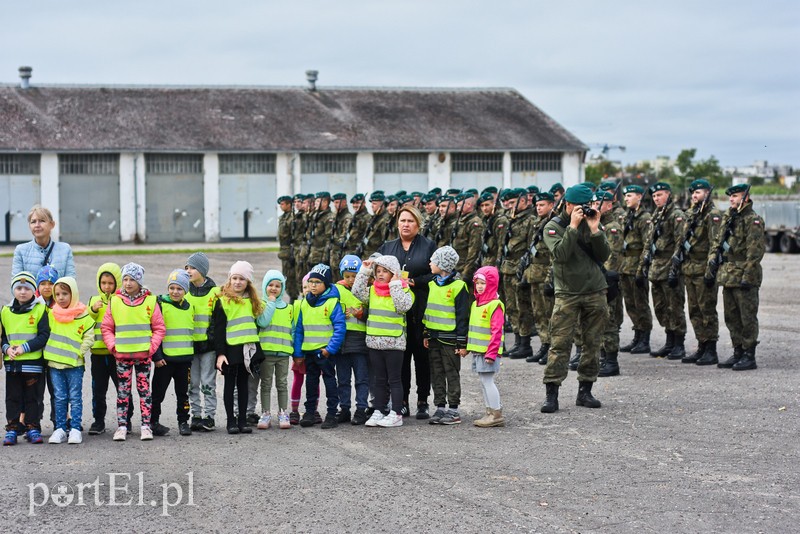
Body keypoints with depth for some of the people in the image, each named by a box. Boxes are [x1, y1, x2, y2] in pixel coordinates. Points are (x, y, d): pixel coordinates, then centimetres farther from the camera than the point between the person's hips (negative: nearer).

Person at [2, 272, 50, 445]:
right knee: (13, 397, 5)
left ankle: (33, 428, 13)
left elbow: (44, 335, -7)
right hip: (11, 363, 3)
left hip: (33, 362, -3)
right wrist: (7, 348, -6)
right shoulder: (6, 311, 9)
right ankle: (11, 429, 10)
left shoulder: (40, 310, -2)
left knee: (33, 397, 4)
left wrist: (25, 348, -14)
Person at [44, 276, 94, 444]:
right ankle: (60, 429, 12)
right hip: (54, 363, 3)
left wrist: (77, 353, -11)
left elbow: (89, 338, -2)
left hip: (74, 364, -3)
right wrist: (51, 351, 4)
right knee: (59, 398, 8)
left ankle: (75, 429, 7)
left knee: (75, 398, 2)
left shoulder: (83, 315, -5)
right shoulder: (51, 314, 5)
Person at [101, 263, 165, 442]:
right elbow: (106, 328, 8)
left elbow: (159, 328, 4)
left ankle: (146, 425, 8)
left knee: (144, 389, 4)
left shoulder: (150, 301, 0)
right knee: (123, 391, 3)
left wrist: (152, 347, -6)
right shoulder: (114, 301, 2)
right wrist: (113, 346, -4)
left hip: (144, 354, -1)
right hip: (122, 355, 1)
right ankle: (122, 426, 7)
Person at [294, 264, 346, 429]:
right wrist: (298, 352, 9)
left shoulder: (332, 302, -10)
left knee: (329, 380, 2)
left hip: (325, 351, -6)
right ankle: (309, 411, 24)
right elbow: (299, 328, 12)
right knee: (311, 381, 15)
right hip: (309, 351, 6)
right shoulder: (305, 303, 8)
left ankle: (331, 414, 6)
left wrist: (330, 348, -19)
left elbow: (340, 327, -14)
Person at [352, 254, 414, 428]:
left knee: (394, 379, 0)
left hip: (394, 342, -6)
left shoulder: (402, 289, -5)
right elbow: (357, 292, -1)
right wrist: (364, 271, -1)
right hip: (375, 342, 6)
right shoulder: (373, 290, 11)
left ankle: (396, 414, 2)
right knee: (379, 380, 11)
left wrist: (395, 285, -17)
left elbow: (403, 306, -19)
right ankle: (379, 412, 16)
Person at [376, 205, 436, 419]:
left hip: (421, 310, -2)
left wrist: (414, 282, -14)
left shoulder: (428, 246, 5)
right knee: (400, 355, 2)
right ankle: (402, 401, 8)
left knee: (422, 355, 1)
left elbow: (436, 274, -4)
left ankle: (423, 402, 8)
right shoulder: (387, 248, 14)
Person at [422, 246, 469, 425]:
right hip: (434, 337, 7)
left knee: (452, 373, 1)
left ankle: (453, 410, 6)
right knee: (436, 373, 10)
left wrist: (462, 342, -13)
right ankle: (440, 407, 17)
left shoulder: (458, 286, -11)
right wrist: (426, 334, 15)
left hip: (450, 338, -7)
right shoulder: (432, 285, 11)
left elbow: (462, 316, -11)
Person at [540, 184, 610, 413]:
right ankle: (551, 394, -6)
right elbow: (560, 254, -20)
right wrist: (573, 227, -20)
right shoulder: (553, 227, -2)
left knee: (592, 343, 6)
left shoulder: (592, 222, 8)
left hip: (595, 292, 4)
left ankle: (585, 391, 15)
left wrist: (595, 230, -11)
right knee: (560, 343, -8)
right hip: (567, 293, -4)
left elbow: (604, 256, -1)